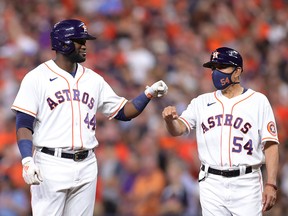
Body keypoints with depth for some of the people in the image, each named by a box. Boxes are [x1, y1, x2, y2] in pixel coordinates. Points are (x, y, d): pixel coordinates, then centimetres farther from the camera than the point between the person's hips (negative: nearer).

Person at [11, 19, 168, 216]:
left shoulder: (93, 79, 13)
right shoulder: (37, 78, -3)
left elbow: (123, 112, 15)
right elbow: (24, 125, -7)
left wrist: (149, 94, 0)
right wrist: (27, 160, -21)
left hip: (86, 166, 5)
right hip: (51, 165, -5)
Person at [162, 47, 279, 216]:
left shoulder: (258, 101, 3)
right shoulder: (202, 102, 11)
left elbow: (270, 145, -2)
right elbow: (177, 129, 3)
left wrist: (271, 184, -11)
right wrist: (170, 119, -22)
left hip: (246, 183, -3)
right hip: (212, 183, 3)